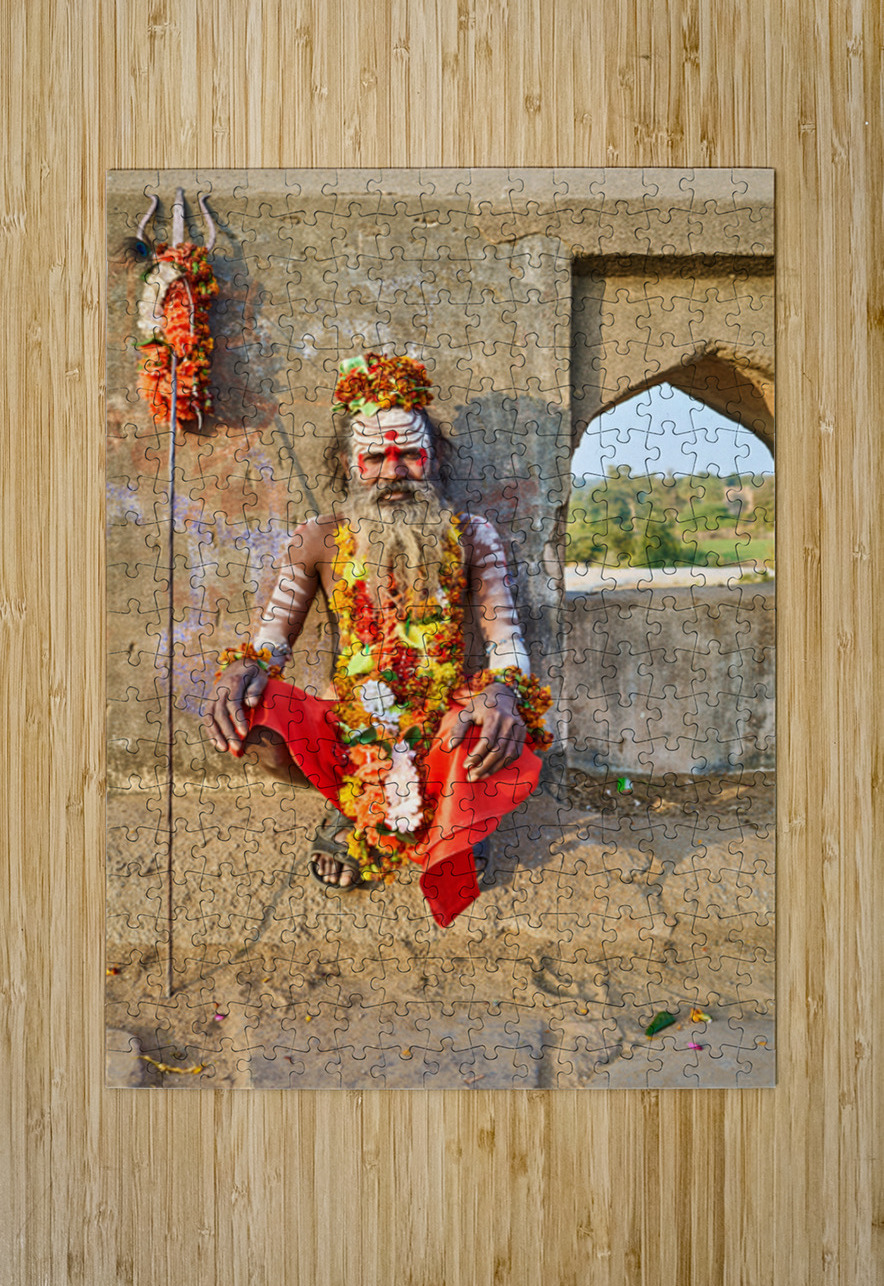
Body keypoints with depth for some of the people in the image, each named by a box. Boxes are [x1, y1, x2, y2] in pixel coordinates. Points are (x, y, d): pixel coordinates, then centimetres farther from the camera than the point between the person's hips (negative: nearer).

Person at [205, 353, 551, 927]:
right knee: (247, 711, -26)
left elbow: (505, 634, -5)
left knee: (509, 746, -35)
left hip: (442, 733, -1)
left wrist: (503, 688, -30)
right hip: (350, 733, 1)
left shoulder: (470, 536, 3)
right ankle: (350, 807, 5)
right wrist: (243, 666, -22)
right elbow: (273, 635, 4)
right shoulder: (319, 541, 5)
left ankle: (449, 824, 6)